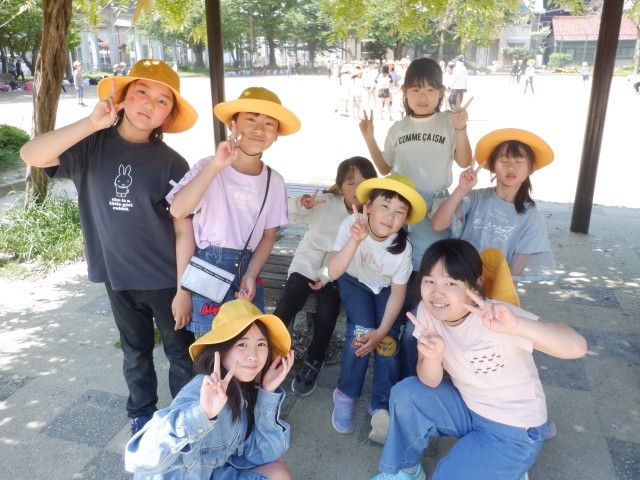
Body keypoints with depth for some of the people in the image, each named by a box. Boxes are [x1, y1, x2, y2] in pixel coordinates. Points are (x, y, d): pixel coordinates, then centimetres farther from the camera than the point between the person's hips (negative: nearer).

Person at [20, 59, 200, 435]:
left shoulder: (171, 163, -10)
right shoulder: (91, 146, -5)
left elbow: (184, 232, -10)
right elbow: (31, 155, -21)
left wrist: (183, 290, -11)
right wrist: (92, 123, -29)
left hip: (166, 279, -2)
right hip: (118, 277, 2)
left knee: (181, 352, 11)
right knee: (135, 352, 20)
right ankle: (141, 414, 42)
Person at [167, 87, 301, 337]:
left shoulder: (274, 180, 1)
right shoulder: (209, 167, -11)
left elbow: (269, 235, 6)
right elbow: (178, 210, -28)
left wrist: (250, 275, -7)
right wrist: (216, 165, -35)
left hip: (248, 267, 4)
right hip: (208, 265, -4)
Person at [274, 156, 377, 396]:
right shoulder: (325, 202, -6)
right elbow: (285, 215, -9)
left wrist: (327, 275, -20)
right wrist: (300, 204, -31)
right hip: (307, 264, 1)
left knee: (327, 311, -25)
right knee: (286, 306, -20)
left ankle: (314, 361, -1)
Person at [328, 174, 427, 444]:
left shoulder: (403, 248, -27)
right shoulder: (351, 225, -32)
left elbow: (398, 294, -17)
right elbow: (333, 272, -40)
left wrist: (381, 332, -26)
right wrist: (355, 240, -55)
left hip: (385, 288, 2)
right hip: (354, 282, -1)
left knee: (388, 340, -17)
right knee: (361, 330, -23)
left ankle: (381, 406, -3)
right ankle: (345, 396, -3)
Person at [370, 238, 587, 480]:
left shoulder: (494, 316, -30)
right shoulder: (427, 311, -13)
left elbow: (577, 347, -39)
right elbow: (431, 382, -11)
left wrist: (517, 325, -57)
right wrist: (432, 358, -36)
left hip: (514, 428, -5)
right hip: (465, 404, 5)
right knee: (406, 394, -15)